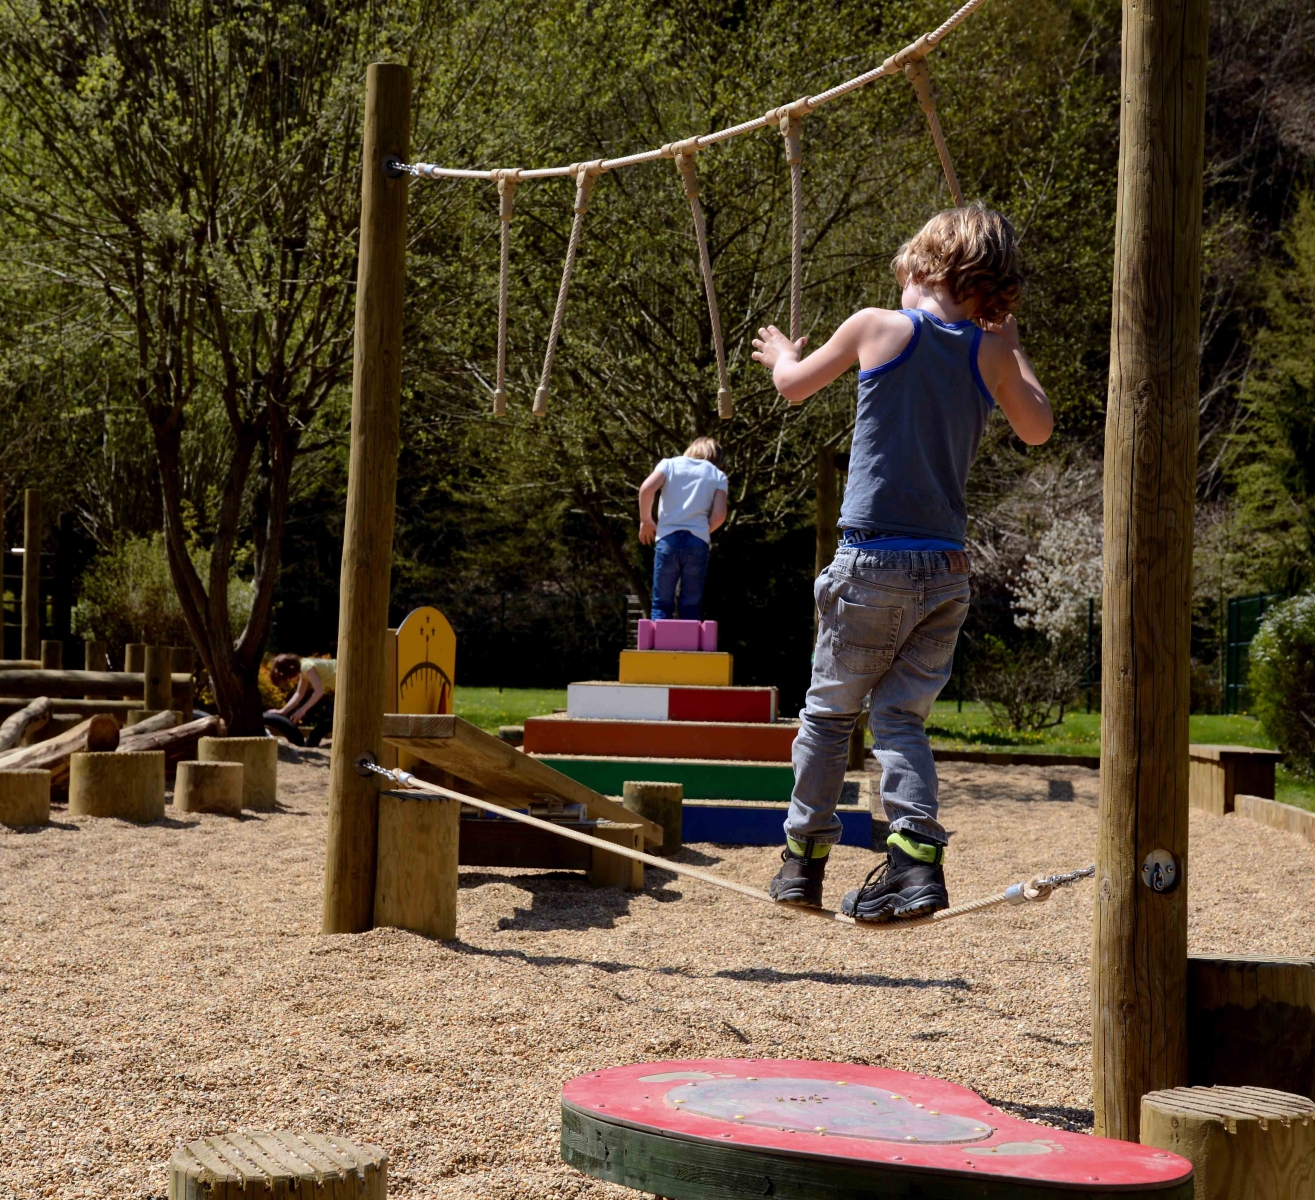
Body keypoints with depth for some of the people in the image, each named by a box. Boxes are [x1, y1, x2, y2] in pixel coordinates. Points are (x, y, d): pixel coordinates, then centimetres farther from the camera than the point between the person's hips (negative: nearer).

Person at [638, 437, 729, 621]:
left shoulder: (670, 464, 13)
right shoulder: (718, 475, 13)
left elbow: (646, 488, -4)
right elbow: (719, 514, 0)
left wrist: (645, 520, 8)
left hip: (668, 539, 0)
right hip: (698, 543, 0)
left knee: (662, 605, 4)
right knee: (691, 608, 6)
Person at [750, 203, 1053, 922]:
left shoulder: (877, 328, -2)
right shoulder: (990, 352, 4)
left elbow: (794, 384, 15)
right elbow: (1037, 430, 21)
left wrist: (780, 355, 37)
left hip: (873, 563, -3)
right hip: (947, 570, 3)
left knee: (830, 710, 10)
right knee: (902, 715, 8)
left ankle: (803, 859, 17)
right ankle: (917, 856, -10)